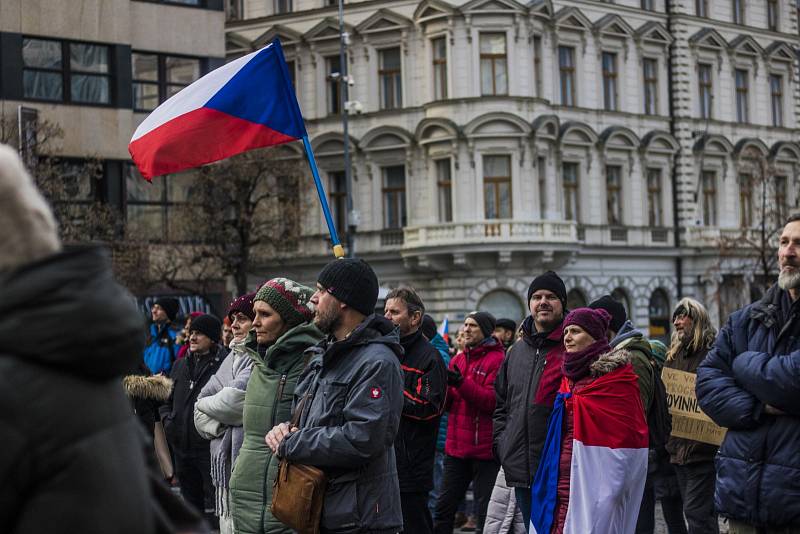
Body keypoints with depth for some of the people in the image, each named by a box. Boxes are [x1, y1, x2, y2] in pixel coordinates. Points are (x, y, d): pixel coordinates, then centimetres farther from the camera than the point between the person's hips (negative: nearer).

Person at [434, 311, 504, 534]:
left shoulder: (498, 359, -8)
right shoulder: (458, 360, 15)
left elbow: (492, 401, -18)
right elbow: (447, 403, 14)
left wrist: (461, 383, -26)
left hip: (484, 450, -7)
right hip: (456, 447, 7)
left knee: (486, 515, 1)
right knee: (444, 508, 11)